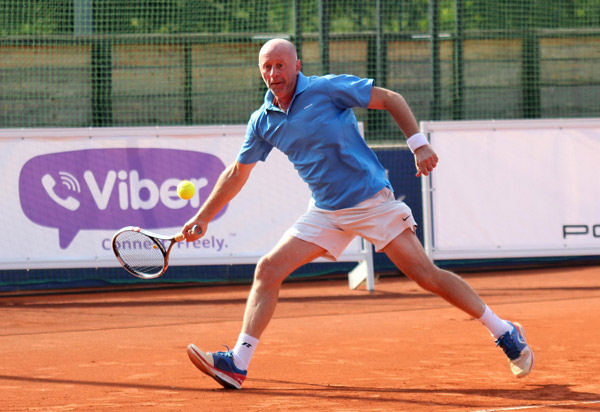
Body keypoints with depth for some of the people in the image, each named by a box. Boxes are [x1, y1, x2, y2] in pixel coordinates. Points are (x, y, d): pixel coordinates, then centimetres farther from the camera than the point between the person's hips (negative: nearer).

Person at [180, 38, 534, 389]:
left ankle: (506, 334, 1)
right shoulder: (262, 122, 5)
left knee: (426, 275, -9)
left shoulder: (326, 89, -11)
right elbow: (236, 174, 16)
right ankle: (237, 364, -7)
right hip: (326, 213, 5)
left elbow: (391, 99, -6)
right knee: (267, 271, -7)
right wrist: (202, 218, 17)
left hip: (372, 200, -5)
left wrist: (419, 144, -16)